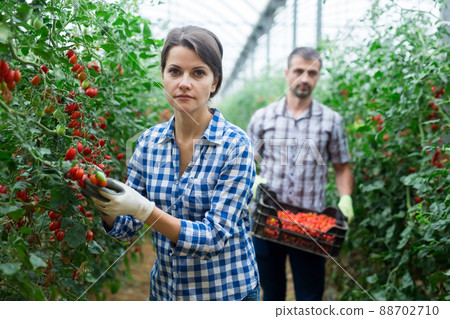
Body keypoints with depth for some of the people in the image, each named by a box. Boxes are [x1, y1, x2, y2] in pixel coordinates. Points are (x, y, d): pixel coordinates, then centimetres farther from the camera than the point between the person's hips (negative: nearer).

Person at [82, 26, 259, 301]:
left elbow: (214, 237, -22)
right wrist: (106, 208, -22)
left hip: (226, 291, -4)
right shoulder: (150, 141, -5)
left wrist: (144, 210, -33)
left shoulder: (236, 145, -19)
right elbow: (128, 227, -1)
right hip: (164, 289, 4)